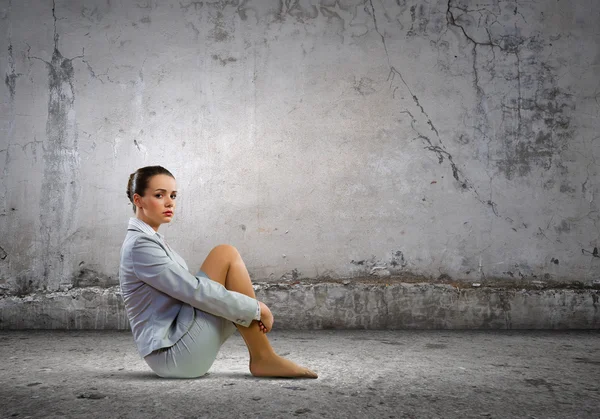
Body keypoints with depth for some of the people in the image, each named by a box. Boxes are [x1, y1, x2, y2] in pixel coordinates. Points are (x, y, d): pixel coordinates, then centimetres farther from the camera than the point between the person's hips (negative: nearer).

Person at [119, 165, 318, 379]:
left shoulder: (152, 240, 17)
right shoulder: (139, 244, -13)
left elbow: (186, 292, 18)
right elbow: (195, 291, -20)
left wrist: (252, 309, 6)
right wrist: (257, 309, -13)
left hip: (177, 355, 10)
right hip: (176, 353, -10)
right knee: (226, 255, -15)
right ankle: (263, 358, -12)